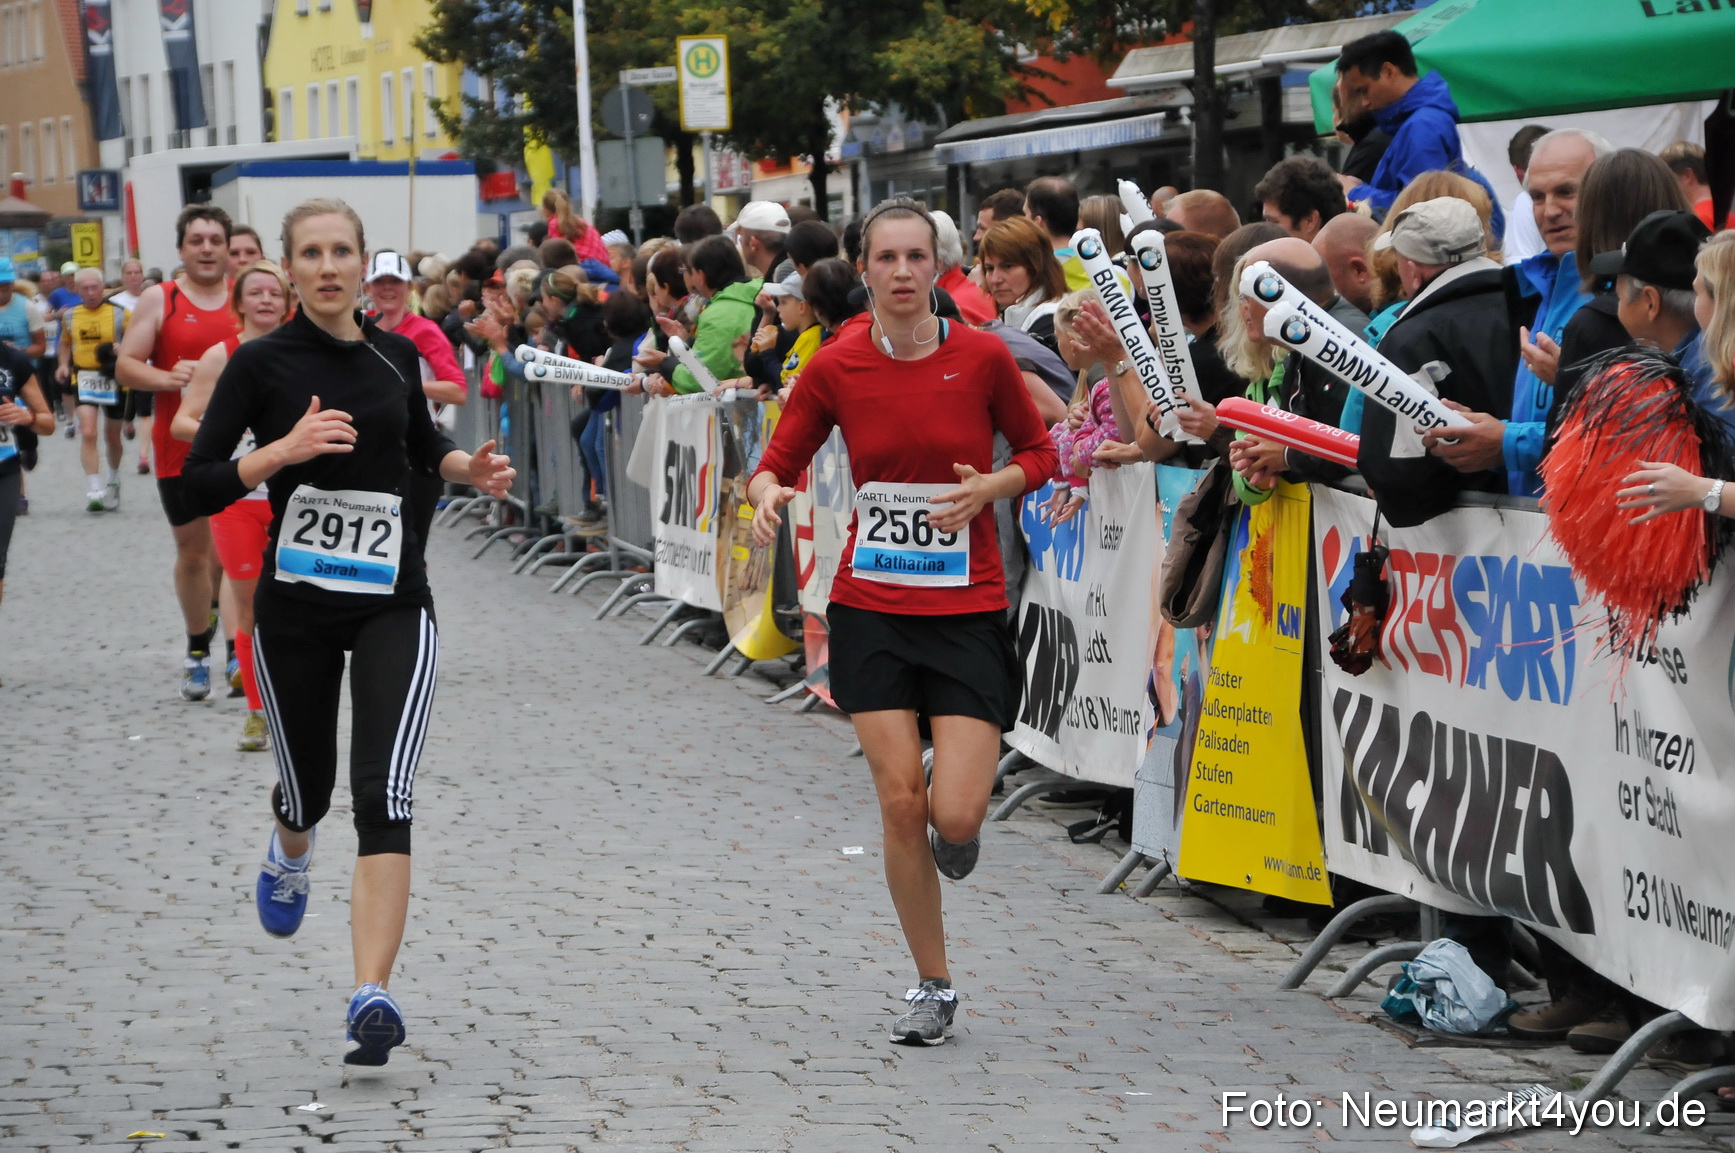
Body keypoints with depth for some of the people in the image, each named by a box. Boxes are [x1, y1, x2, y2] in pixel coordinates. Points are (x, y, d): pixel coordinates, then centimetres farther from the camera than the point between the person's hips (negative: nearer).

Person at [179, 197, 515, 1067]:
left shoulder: (396, 356, 5)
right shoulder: (262, 363, -6)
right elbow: (196, 486, -10)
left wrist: (472, 468, 5)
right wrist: (284, 449, -23)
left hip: (393, 600, 1)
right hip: (295, 603, -1)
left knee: (384, 793, -16)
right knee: (308, 788, 16)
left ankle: (372, 997, -20)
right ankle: (289, 855, 55)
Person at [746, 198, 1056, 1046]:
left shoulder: (982, 358, -6)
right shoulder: (835, 369, -3)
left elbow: (1039, 453, 7)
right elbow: (777, 464, 5)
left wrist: (992, 486, -13)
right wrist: (768, 493, -18)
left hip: (968, 613, -1)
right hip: (871, 609, 1)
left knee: (956, 817, -11)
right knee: (900, 802, -3)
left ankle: (953, 837, 29)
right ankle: (933, 986, 14)